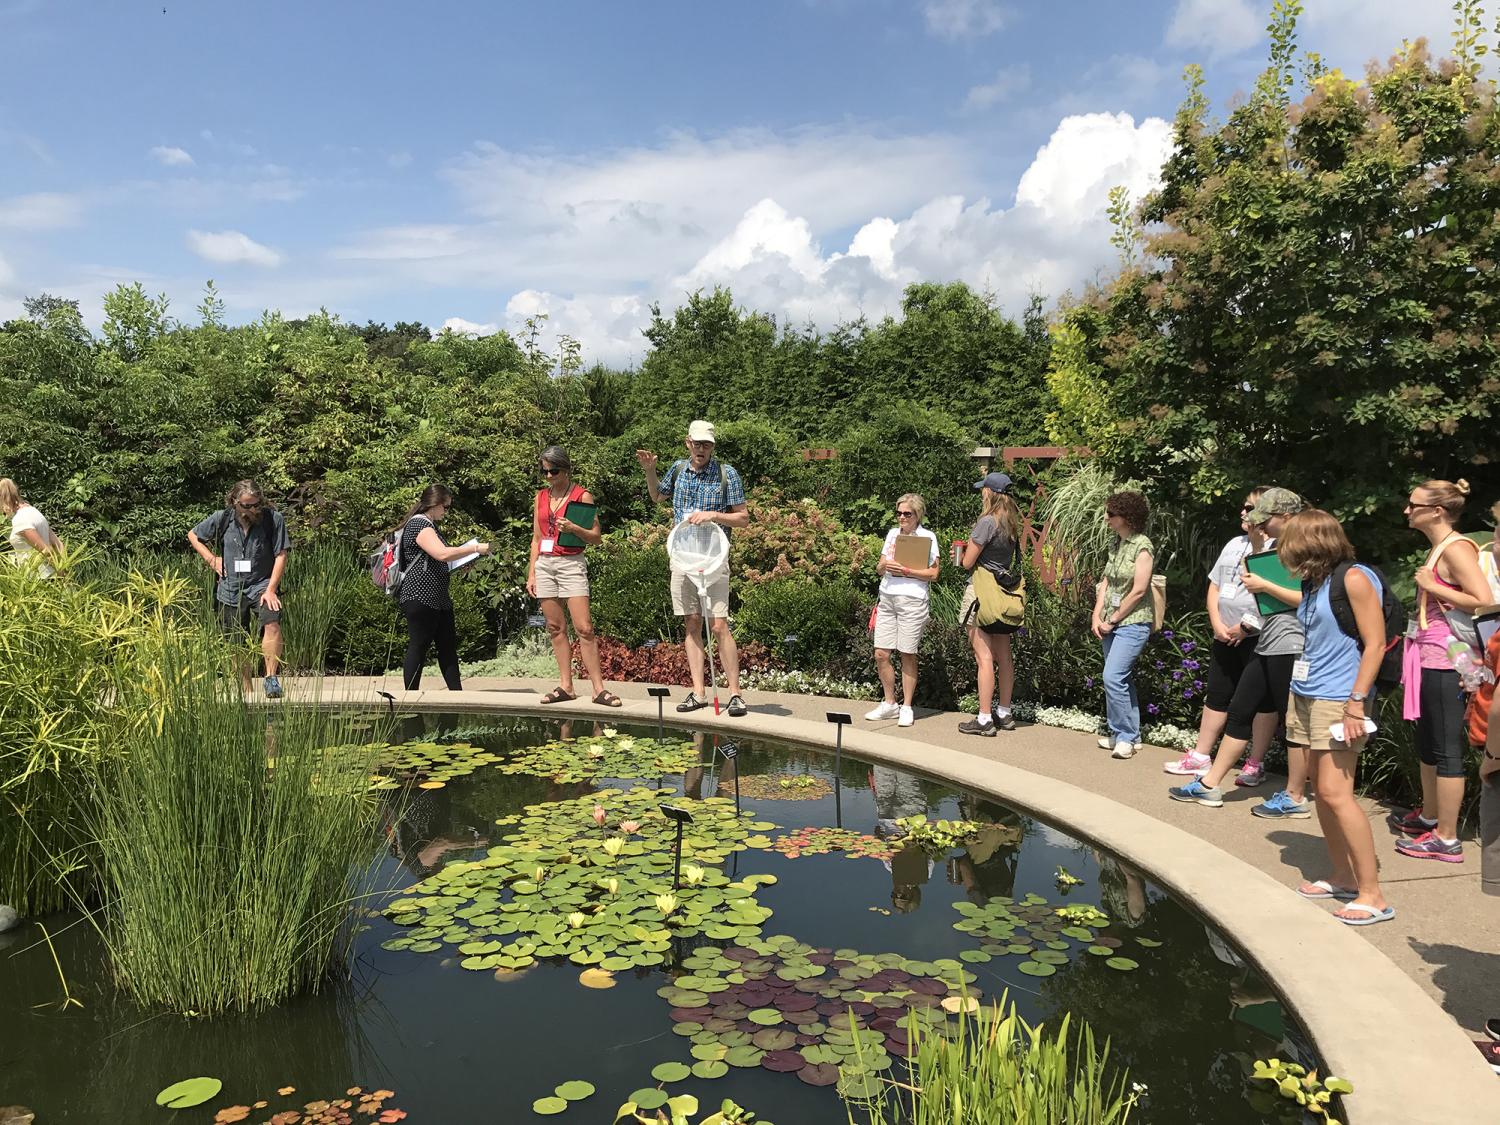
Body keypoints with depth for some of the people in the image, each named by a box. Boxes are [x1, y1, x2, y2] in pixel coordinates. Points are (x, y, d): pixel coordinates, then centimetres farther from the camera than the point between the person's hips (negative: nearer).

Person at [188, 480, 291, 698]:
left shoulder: (274, 519, -8)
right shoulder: (222, 519, -2)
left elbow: (281, 555, -7)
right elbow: (193, 535, 16)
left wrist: (271, 589, -14)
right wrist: (212, 559, 2)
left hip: (261, 584, -2)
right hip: (231, 588, 2)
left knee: (272, 623, -29)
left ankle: (271, 678, -25)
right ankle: (246, 691, 21)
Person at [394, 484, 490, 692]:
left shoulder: (429, 525, 20)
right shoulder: (419, 524, -13)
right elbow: (442, 553, -27)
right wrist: (476, 548, -20)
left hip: (438, 598, 11)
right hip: (420, 598, -11)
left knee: (448, 645, 9)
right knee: (418, 647, -5)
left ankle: (457, 691, 12)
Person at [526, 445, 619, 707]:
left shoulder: (582, 496, 0)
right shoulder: (541, 497, 14)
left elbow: (596, 537, -1)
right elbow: (536, 539, 16)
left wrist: (573, 528, -19)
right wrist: (531, 574, 11)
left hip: (571, 564, -5)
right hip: (544, 565, 5)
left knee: (584, 628, -11)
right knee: (556, 628, 5)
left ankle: (599, 688, -8)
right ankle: (565, 686, 9)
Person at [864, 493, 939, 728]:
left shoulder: (927, 537, -1)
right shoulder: (892, 534, 15)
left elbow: (933, 574, -7)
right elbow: (879, 569, 17)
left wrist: (905, 571, -15)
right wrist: (884, 565, -5)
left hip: (912, 601, -5)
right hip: (887, 598, 5)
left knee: (908, 655, 0)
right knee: (881, 654, 2)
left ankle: (906, 707, 10)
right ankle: (889, 704, 16)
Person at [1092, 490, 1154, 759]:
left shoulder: (1142, 545, -12)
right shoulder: (1117, 545, 12)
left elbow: (1138, 590, -16)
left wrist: (1113, 620, -11)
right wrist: (1097, 617, 0)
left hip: (1132, 623, -8)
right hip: (1111, 624, 8)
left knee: (1113, 677, -15)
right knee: (1122, 680, 12)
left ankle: (1125, 736, -4)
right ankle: (1129, 735, 21)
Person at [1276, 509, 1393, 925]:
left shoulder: (1354, 579, -11)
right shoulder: (1315, 583, 13)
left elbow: (1375, 644, -14)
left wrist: (1356, 702, -18)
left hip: (1337, 699, -8)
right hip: (1307, 696, 9)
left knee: (1335, 792, -12)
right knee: (1323, 791, 11)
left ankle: (1372, 895, -5)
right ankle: (1341, 878, 22)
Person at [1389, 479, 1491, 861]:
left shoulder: (1456, 548, -14)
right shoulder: (1436, 548, 15)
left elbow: (1484, 602, -23)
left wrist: (1432, 586, -16)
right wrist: (1430, 594, 3)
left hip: (1446, 660, -10)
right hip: (1431, 657, 10)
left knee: (1446, 749, -4)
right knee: (1428, 743, 19)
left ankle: (1447, 839, 3)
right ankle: (1429, 818, 33)